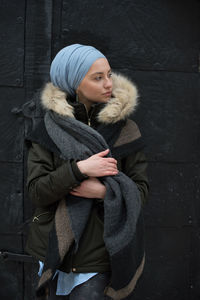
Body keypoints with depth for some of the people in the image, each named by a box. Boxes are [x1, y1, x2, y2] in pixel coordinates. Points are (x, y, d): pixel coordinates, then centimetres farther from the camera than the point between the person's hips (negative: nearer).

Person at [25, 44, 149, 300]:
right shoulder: (47, 130, -2)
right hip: (54, 248, 1)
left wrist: (106, 190, -19)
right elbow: (36, 191, -8)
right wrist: (78, 169, -22)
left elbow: (141, 188, 0)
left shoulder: (124, 129, -2)